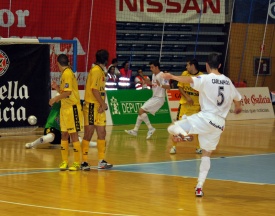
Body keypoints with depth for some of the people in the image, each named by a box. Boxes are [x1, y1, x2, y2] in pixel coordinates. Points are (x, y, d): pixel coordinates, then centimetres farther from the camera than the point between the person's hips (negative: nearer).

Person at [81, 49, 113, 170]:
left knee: (102, 133, 9)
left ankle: (101, 161, 13)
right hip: (92, 107, -9)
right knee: (88, 134, -4)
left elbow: (100, 90, 13)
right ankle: (84, 161, 2)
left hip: (99, 107, 9)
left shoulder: (100, 71, 15)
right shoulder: (96, 71, -13)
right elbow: (94, 89, -20)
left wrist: (103, 104, -1)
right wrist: (103, 104, -15)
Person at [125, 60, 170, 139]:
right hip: (154, 97, 10)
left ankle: (150, 128, -11)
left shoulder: (162, 75, -16)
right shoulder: (154, 75, 12)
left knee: (141, 110, -16)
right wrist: (150, 83, 9)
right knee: (141, 111, 10)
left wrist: (160, 85, -42)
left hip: (159, 98, -10)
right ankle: (135, 130, 16)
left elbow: (168, 87, -25)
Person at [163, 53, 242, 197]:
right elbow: (237, 98, 29)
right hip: (219, 124, 6)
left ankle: (182, 134, -29)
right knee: (206, 154, 17)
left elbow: (190, 80, -26)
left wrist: (173, 77, -37)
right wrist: (238, 108, 51)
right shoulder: (228, 81, 14)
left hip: (205, 118, -6)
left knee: (172, 128, 4)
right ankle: (199, 187, 12)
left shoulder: (206, 79, -5)